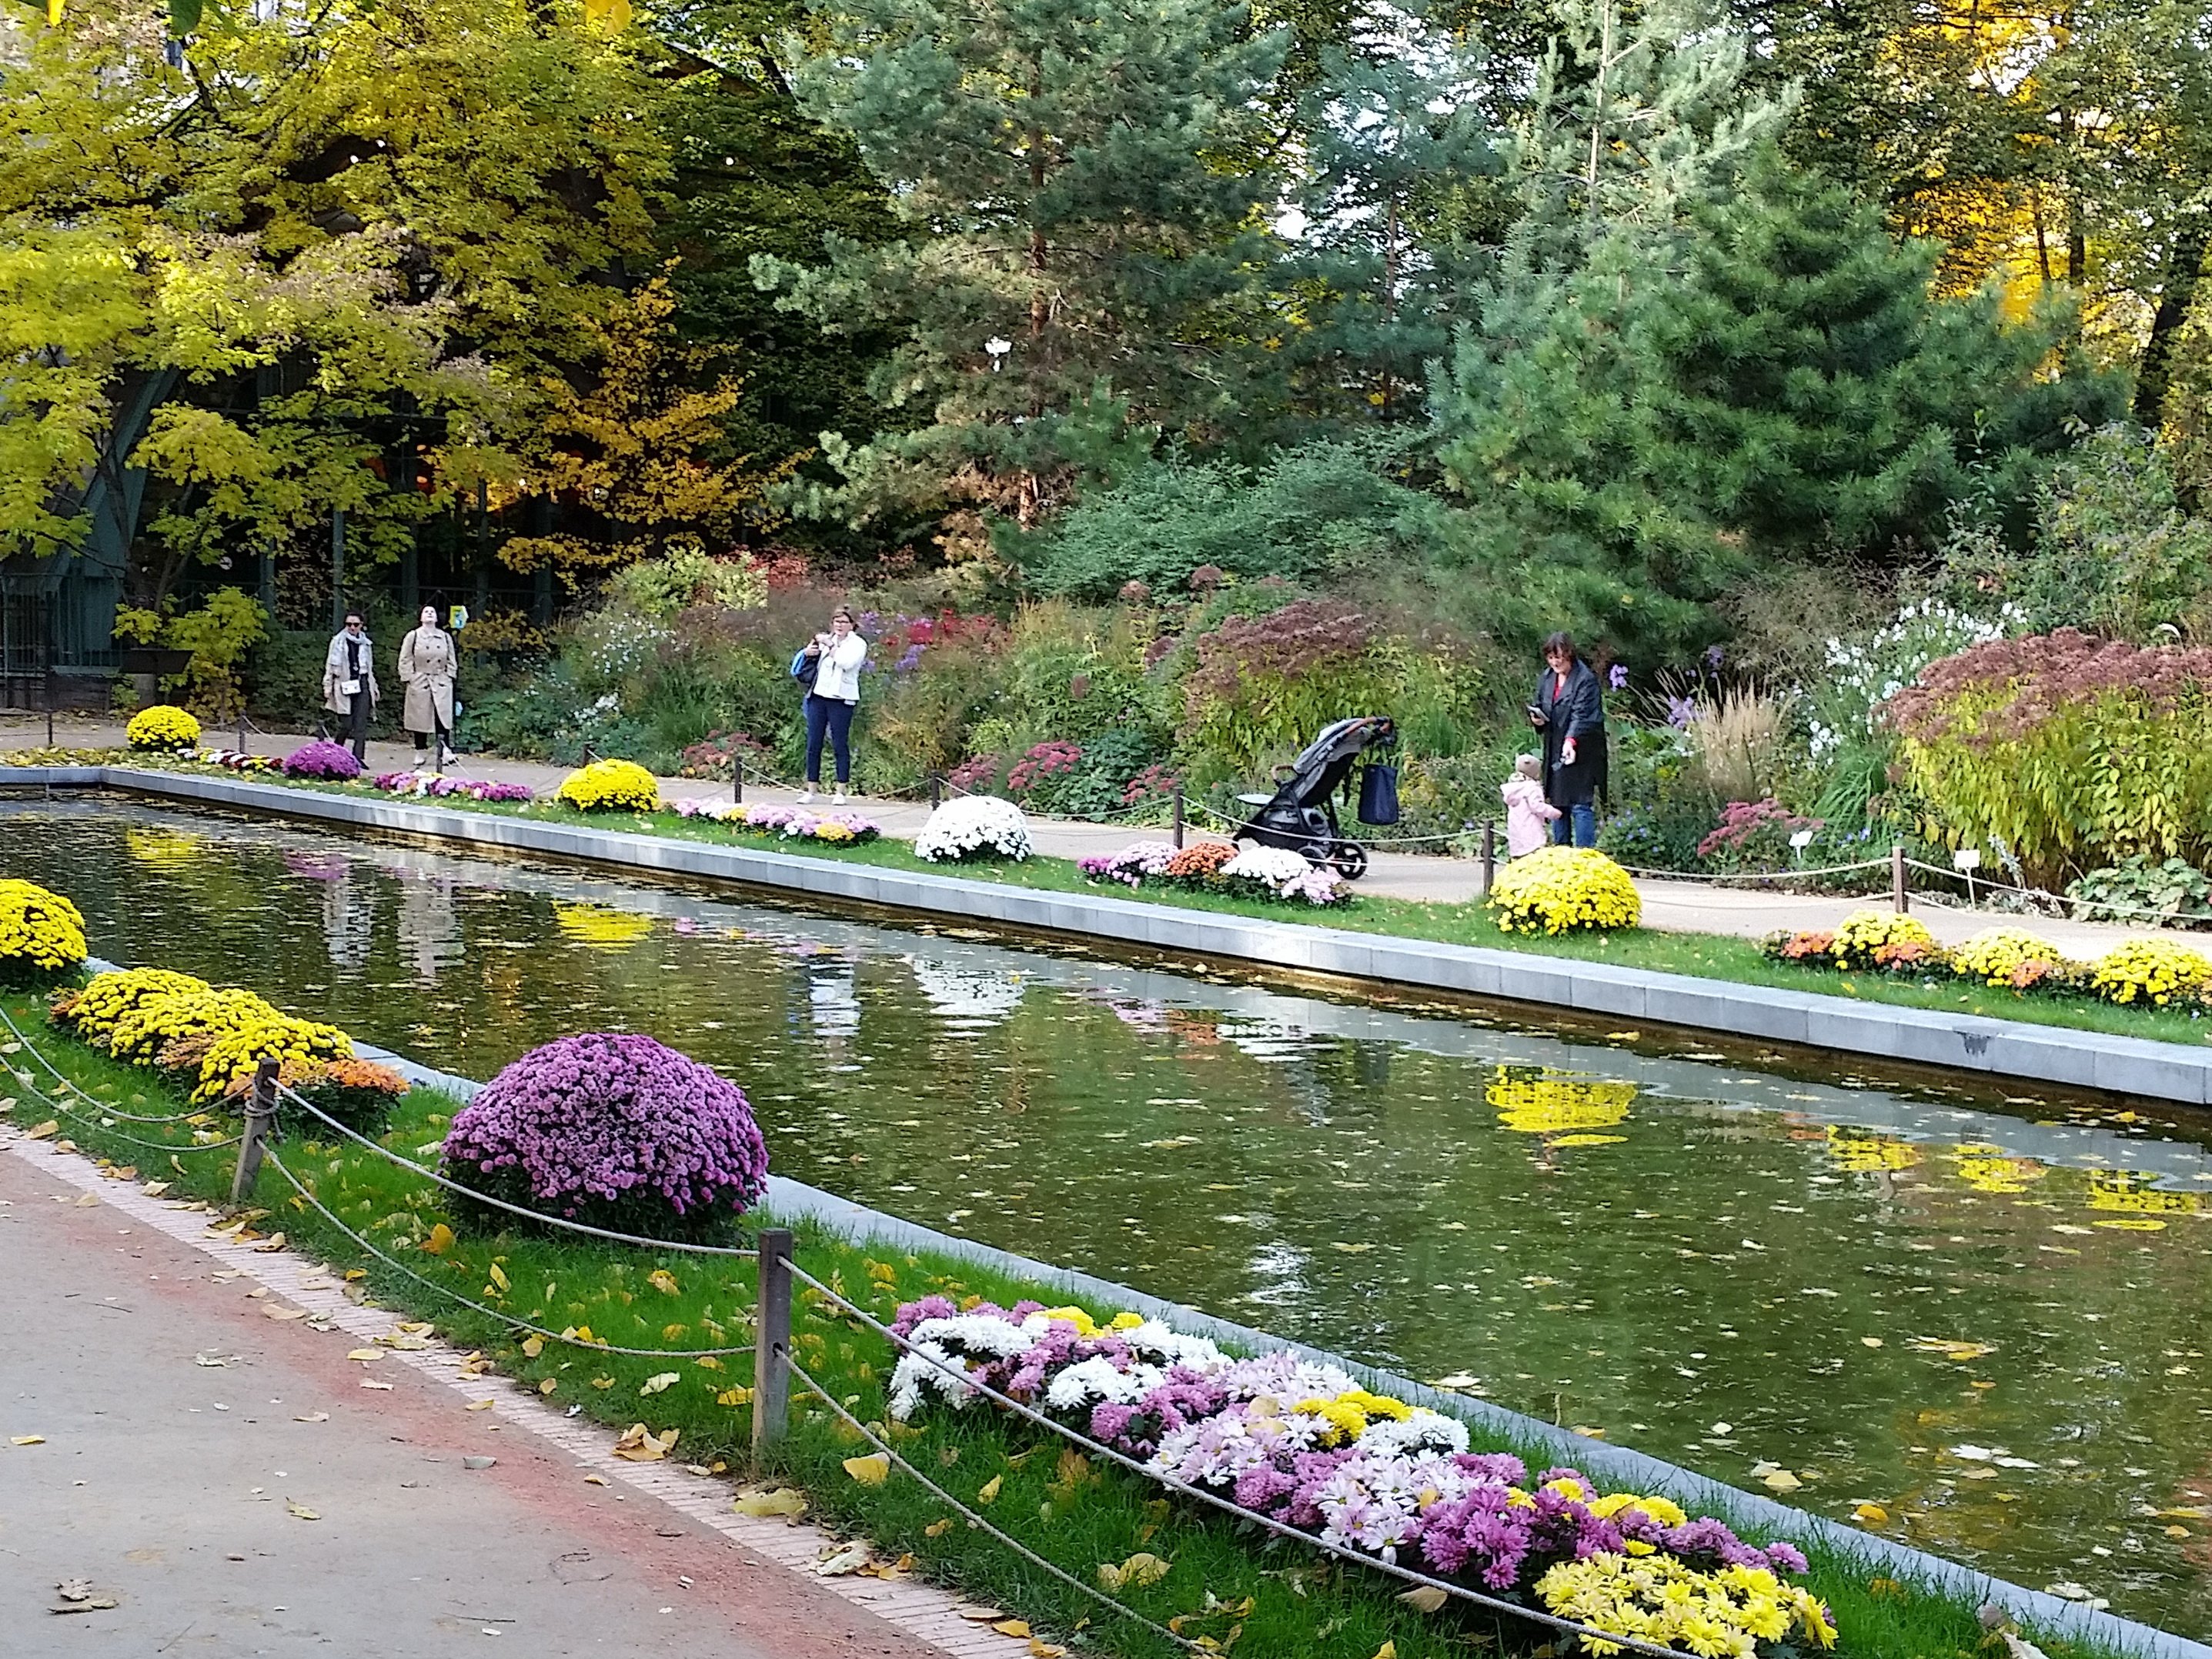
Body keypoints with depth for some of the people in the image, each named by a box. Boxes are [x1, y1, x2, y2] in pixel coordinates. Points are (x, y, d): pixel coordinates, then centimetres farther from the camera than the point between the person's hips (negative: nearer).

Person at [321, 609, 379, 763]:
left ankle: (359, 757, -7)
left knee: (361, 723, -5)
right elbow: (330, 665, 1)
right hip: (345, 685, -4)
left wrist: (374, 687, 22)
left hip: (362, 684, 4)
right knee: (346, 724, -5)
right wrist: (327, 687, -4)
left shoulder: (365, 643, 14)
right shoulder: (338, 641, 1)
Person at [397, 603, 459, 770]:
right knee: (420, 719, 2)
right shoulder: (413, 636, 2)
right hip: (419, 683, -2)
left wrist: (449, 676, 4)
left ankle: (446, 751, -16)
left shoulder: (446, 637, 12)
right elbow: (405, 661, 1)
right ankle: (419, 755, 11)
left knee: (443, 717, -11)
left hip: (441, 684, 2)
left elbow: (452, 661, 16)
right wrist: (409, 679, -6)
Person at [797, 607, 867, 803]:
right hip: (818, 696, 5)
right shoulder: (826, 639, 14)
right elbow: (804, 656, 18)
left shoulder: (858, 644, 1)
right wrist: (808, 652, -4)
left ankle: (840, 792, 2)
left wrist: (830, 646, -12)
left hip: (841, 699, -4)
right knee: (813, 744, 4)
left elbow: (847, 662, -16)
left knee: (840, 745, -2)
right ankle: (811, 790, 9)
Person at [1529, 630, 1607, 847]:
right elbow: (1540, 707, 22)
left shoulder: (1585, 679, -13)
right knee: (1557, 804, 12)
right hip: (1554, 752, 7)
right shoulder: (1546, 678, 10)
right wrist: (1536, 719, -1)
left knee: (1580, 805, -9)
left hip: (1580, 753, -7)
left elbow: (1581, 715, -22)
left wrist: (1571, 741, -35)